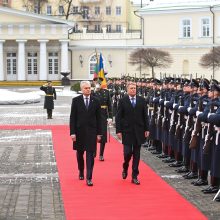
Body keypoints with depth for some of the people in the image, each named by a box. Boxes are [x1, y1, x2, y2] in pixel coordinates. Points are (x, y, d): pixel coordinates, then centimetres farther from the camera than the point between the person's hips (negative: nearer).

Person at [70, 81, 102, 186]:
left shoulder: (95, 101, 1)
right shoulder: (76, 100, -2)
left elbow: (98, 118, 4)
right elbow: (72, 117, -3)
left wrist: (99, 133, 1)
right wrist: (72, 132, -9)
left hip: (91, 131, 0)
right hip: (79, 131, 0)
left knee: (90, 155, -6)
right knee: (79, 153, 14)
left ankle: (89, 178, -6)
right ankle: (81, 172, 36)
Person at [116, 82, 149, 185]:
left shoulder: (141, 100, 5)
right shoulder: (123, 101, -1)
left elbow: (145, 116, 8)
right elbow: (118, 117, -2)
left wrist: (146, 129, 3)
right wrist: (118, 131, -8)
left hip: (139, 131, 2)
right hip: (127, 131, -2)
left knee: (136, 154, 5)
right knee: (127, 152, -6)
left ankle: (134, 176, 11)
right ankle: (125, 168, 24)